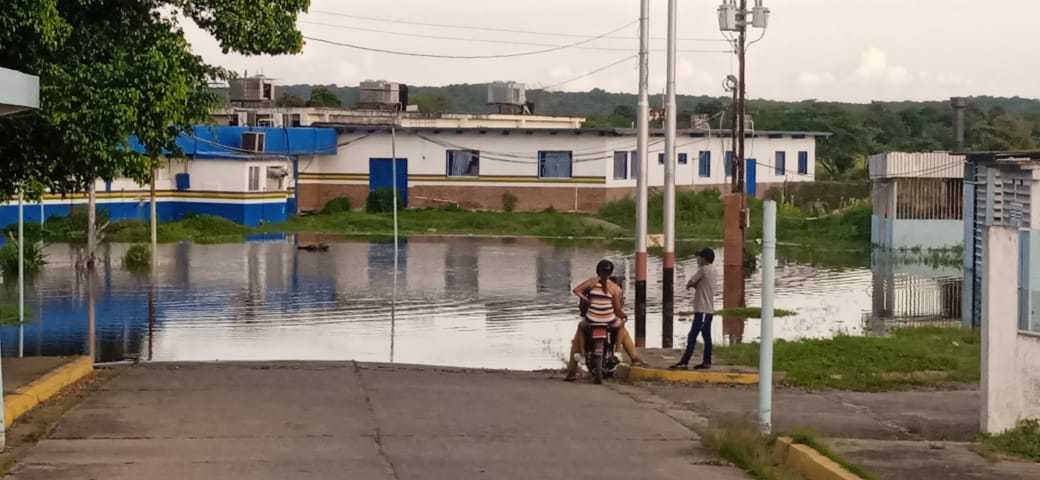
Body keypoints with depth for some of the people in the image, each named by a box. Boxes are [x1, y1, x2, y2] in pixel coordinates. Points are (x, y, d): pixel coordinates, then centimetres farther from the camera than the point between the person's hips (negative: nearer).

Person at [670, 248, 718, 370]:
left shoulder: (704, 269, -13)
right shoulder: (712, 270, 15)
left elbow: (690, 283, -7)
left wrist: (690, 284, 13)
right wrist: (694, 284, 3)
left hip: (702, 310, -10)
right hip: (708, 309, 10)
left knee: (692, 336, -12)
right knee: (706, 336, 11)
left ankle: (684, 362, -15)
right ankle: (706, 362, 13)